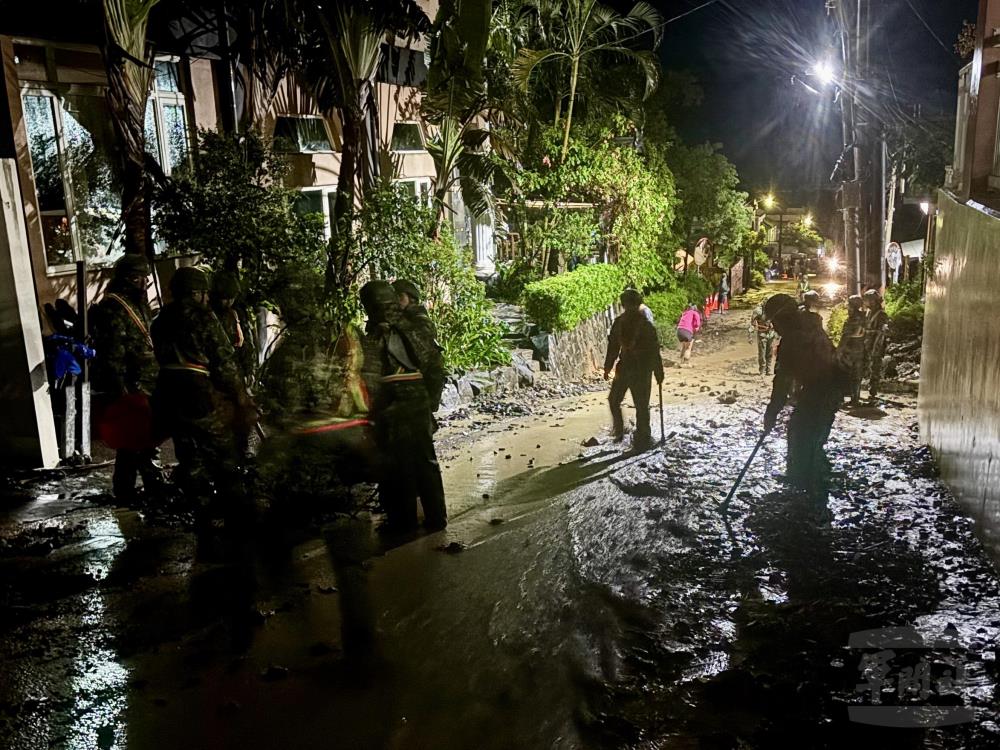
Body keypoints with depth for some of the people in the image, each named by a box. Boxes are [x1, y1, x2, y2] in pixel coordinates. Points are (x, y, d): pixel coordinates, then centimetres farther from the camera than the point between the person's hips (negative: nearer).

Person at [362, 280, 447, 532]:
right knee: (426, 462, 14)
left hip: (393, 410, -5)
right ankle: (436, 517, 21)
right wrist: (430, 399, 14)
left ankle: (403, 521, 15)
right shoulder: (411, 330, 5)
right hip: (419, 405, 5)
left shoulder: (376, 337, -11)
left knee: (397, 467, 6)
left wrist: (373, 412, -7)